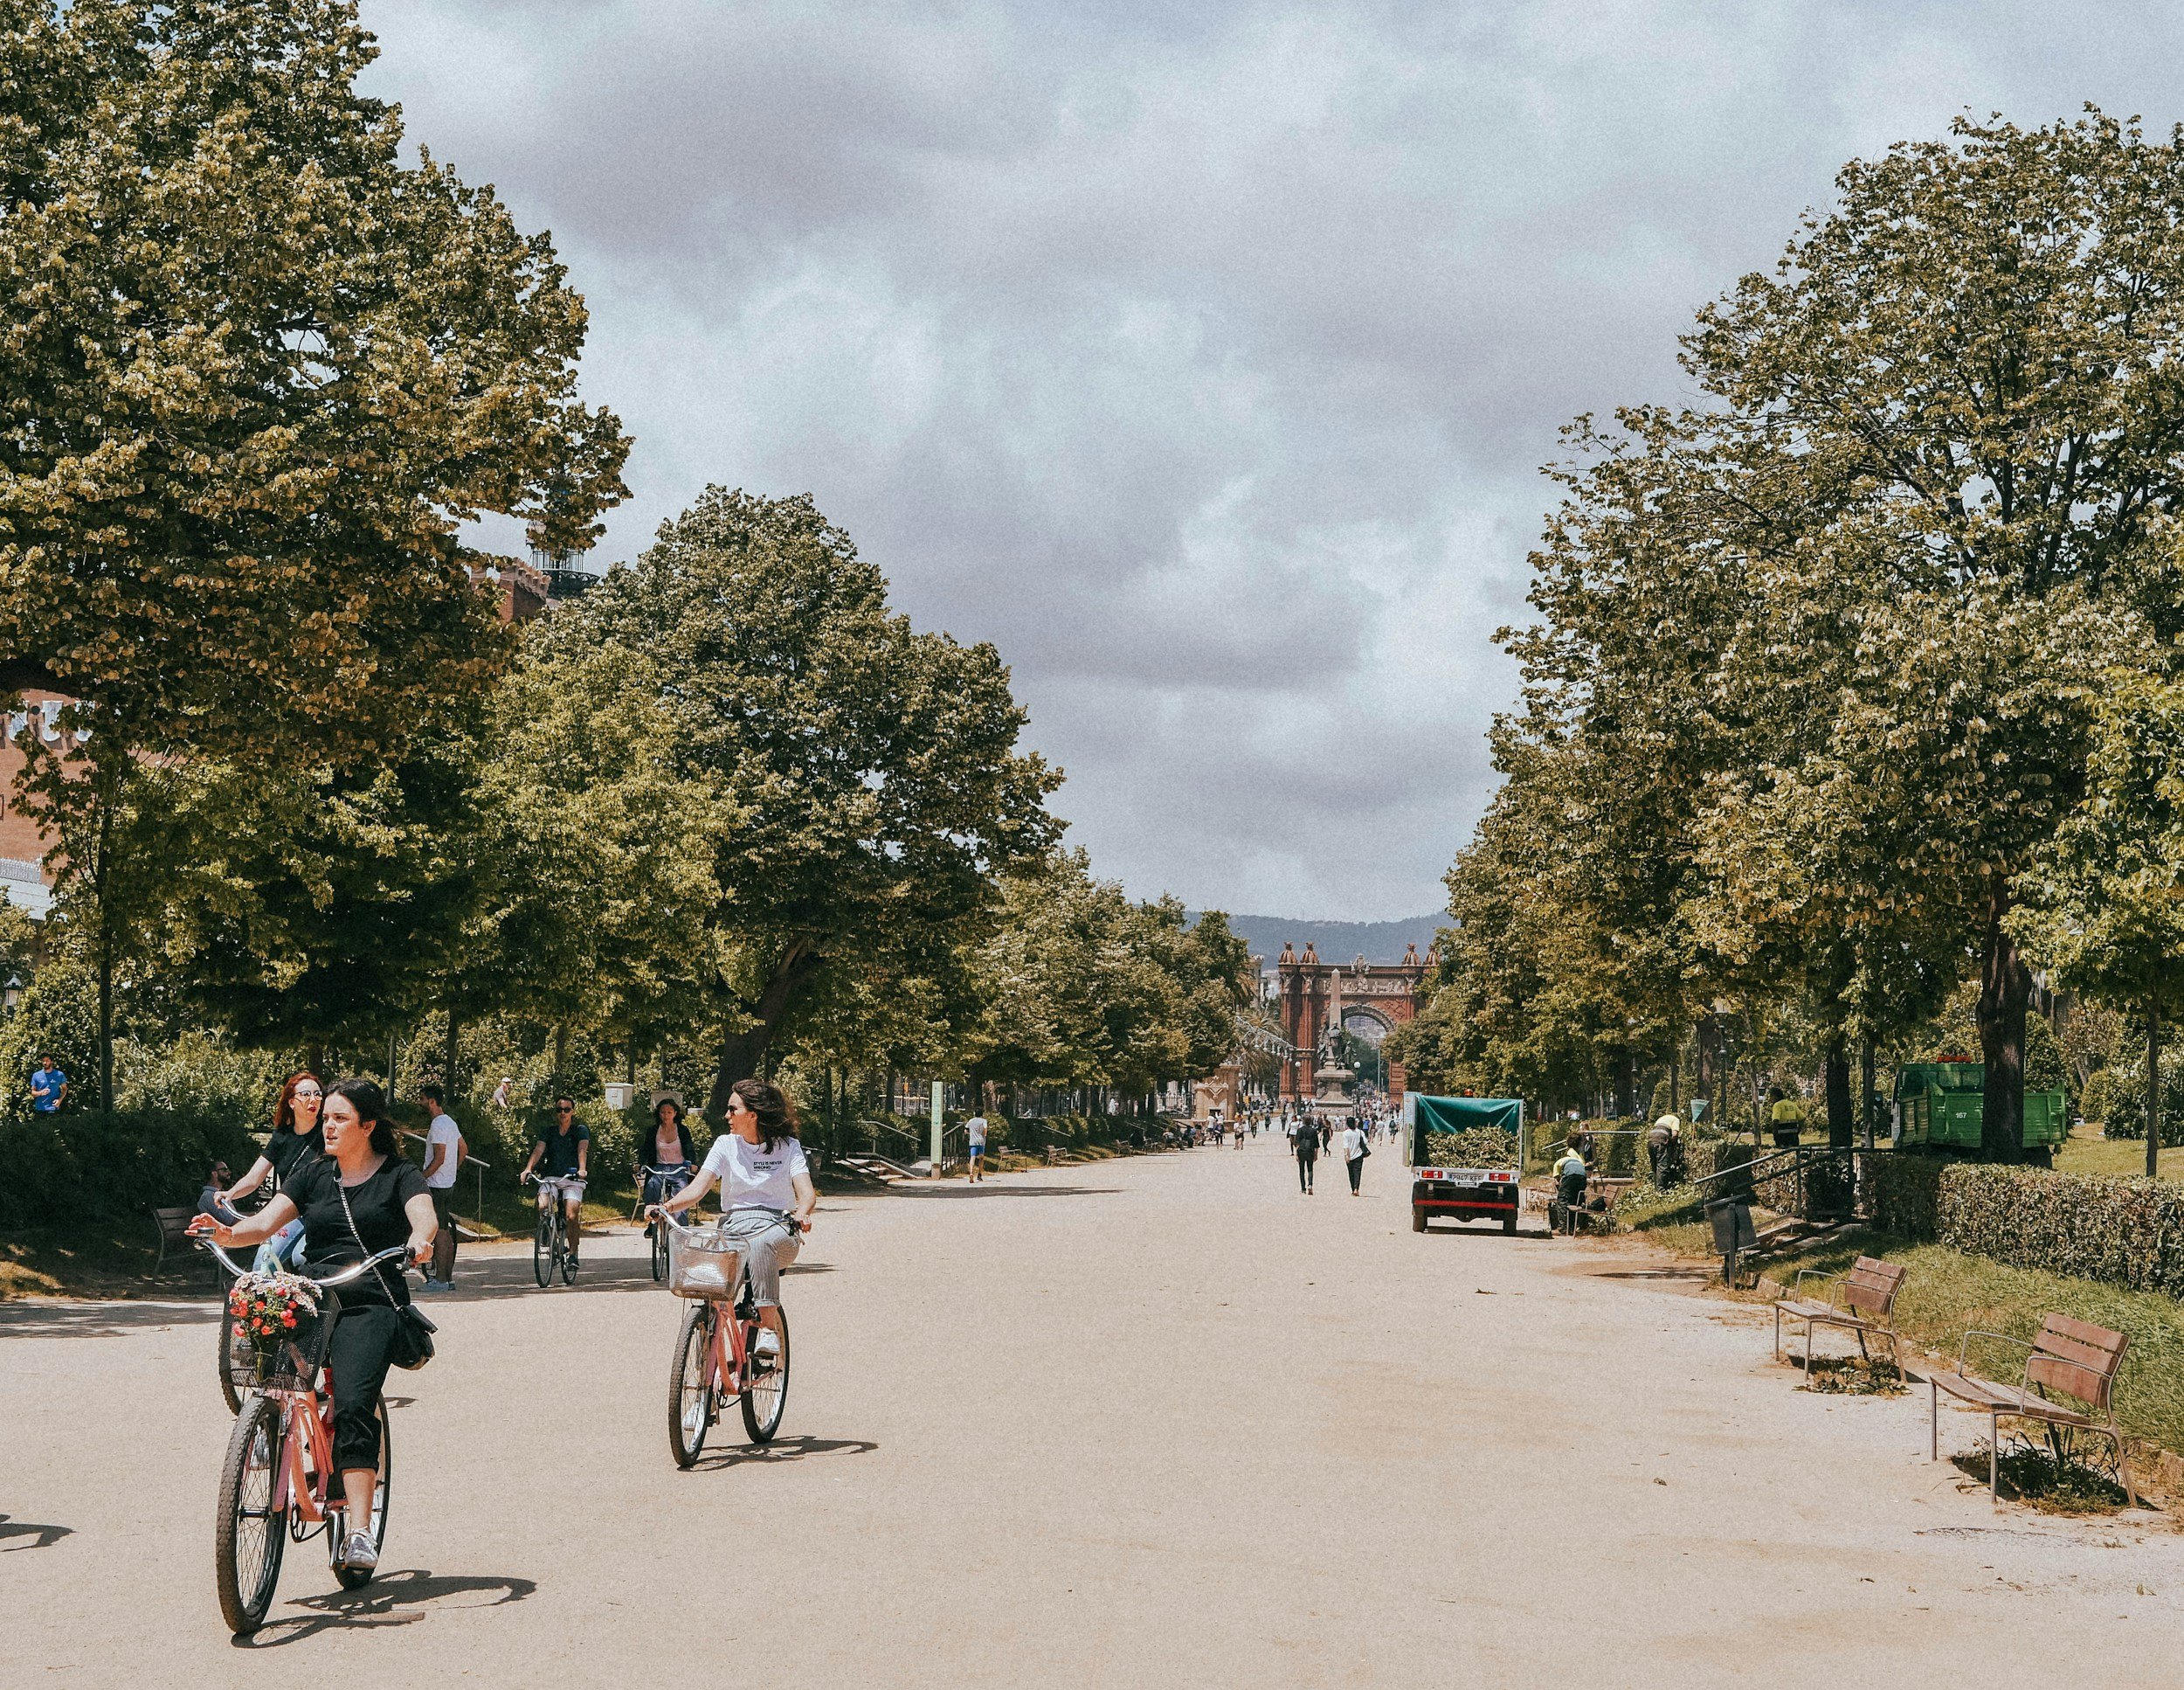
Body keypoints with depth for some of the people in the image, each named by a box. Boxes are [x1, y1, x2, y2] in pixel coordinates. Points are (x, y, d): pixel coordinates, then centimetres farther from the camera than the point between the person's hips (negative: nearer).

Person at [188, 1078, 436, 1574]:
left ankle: (359, 1533, -28)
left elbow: (424, 1216, -11)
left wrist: (419, 1239, -35)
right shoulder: (313, 1172, 18)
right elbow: (267, 1221, 5)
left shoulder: (398, 1174, 8)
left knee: (352, 1408, -24)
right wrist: (228, 1234, -17)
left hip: (370, 1305, -4)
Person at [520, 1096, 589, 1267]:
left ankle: (573, 1253, -8)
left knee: (572, 1215, -23)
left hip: (573, 1179, -2)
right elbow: (538, 1150, -5)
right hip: (551, 1177, 2)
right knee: (542, 1207, -24)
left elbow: (582, 1150, -13)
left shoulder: (580, 1130, 5)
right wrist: (527, 1169, -23)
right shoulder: (548, 1132, 12)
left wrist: (582, 1169, -33)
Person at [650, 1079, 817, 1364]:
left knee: (758, 1245, -40)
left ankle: (769, 1329, -38)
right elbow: (698, 1188, 1)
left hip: (775, 1228, -2)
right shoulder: (725, 1144, 12)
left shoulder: (788, 1147, 7)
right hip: (733, 1226, 2)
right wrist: (668, 1206, -19)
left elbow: (806, 1192, -7)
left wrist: (802, 1213, -32)